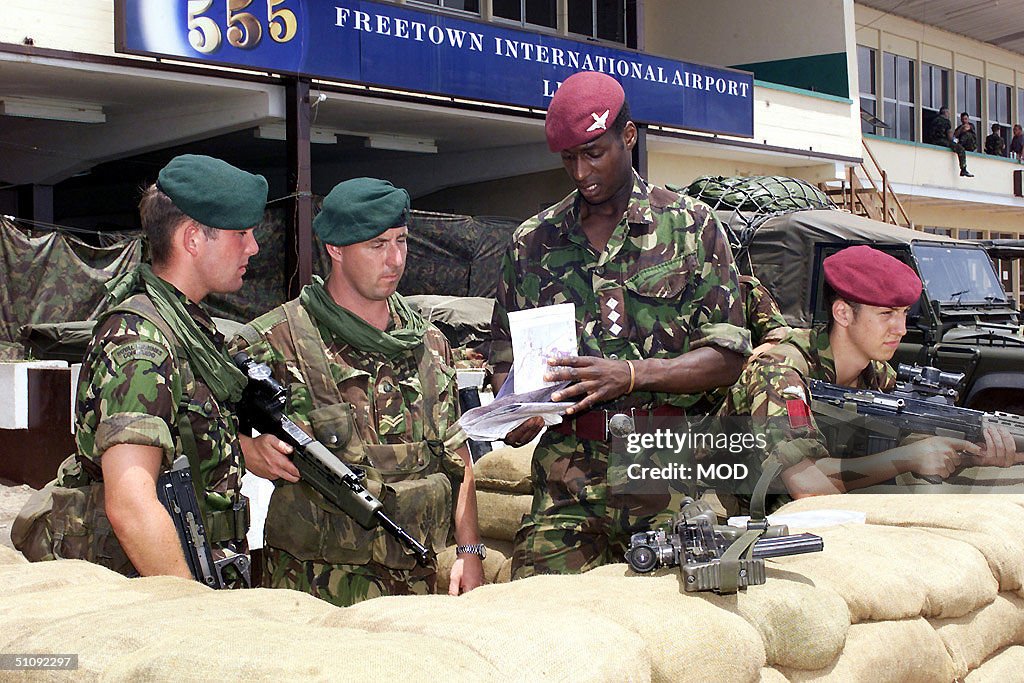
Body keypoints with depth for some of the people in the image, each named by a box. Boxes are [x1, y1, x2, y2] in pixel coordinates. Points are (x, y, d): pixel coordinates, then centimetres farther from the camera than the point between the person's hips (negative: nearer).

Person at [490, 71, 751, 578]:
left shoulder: (692, 226, 7)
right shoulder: (532, 243, 14)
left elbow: (728, 355, 1)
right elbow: (506, 356, 19)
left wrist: (631, 374, -14)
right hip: (570, 481, 2)